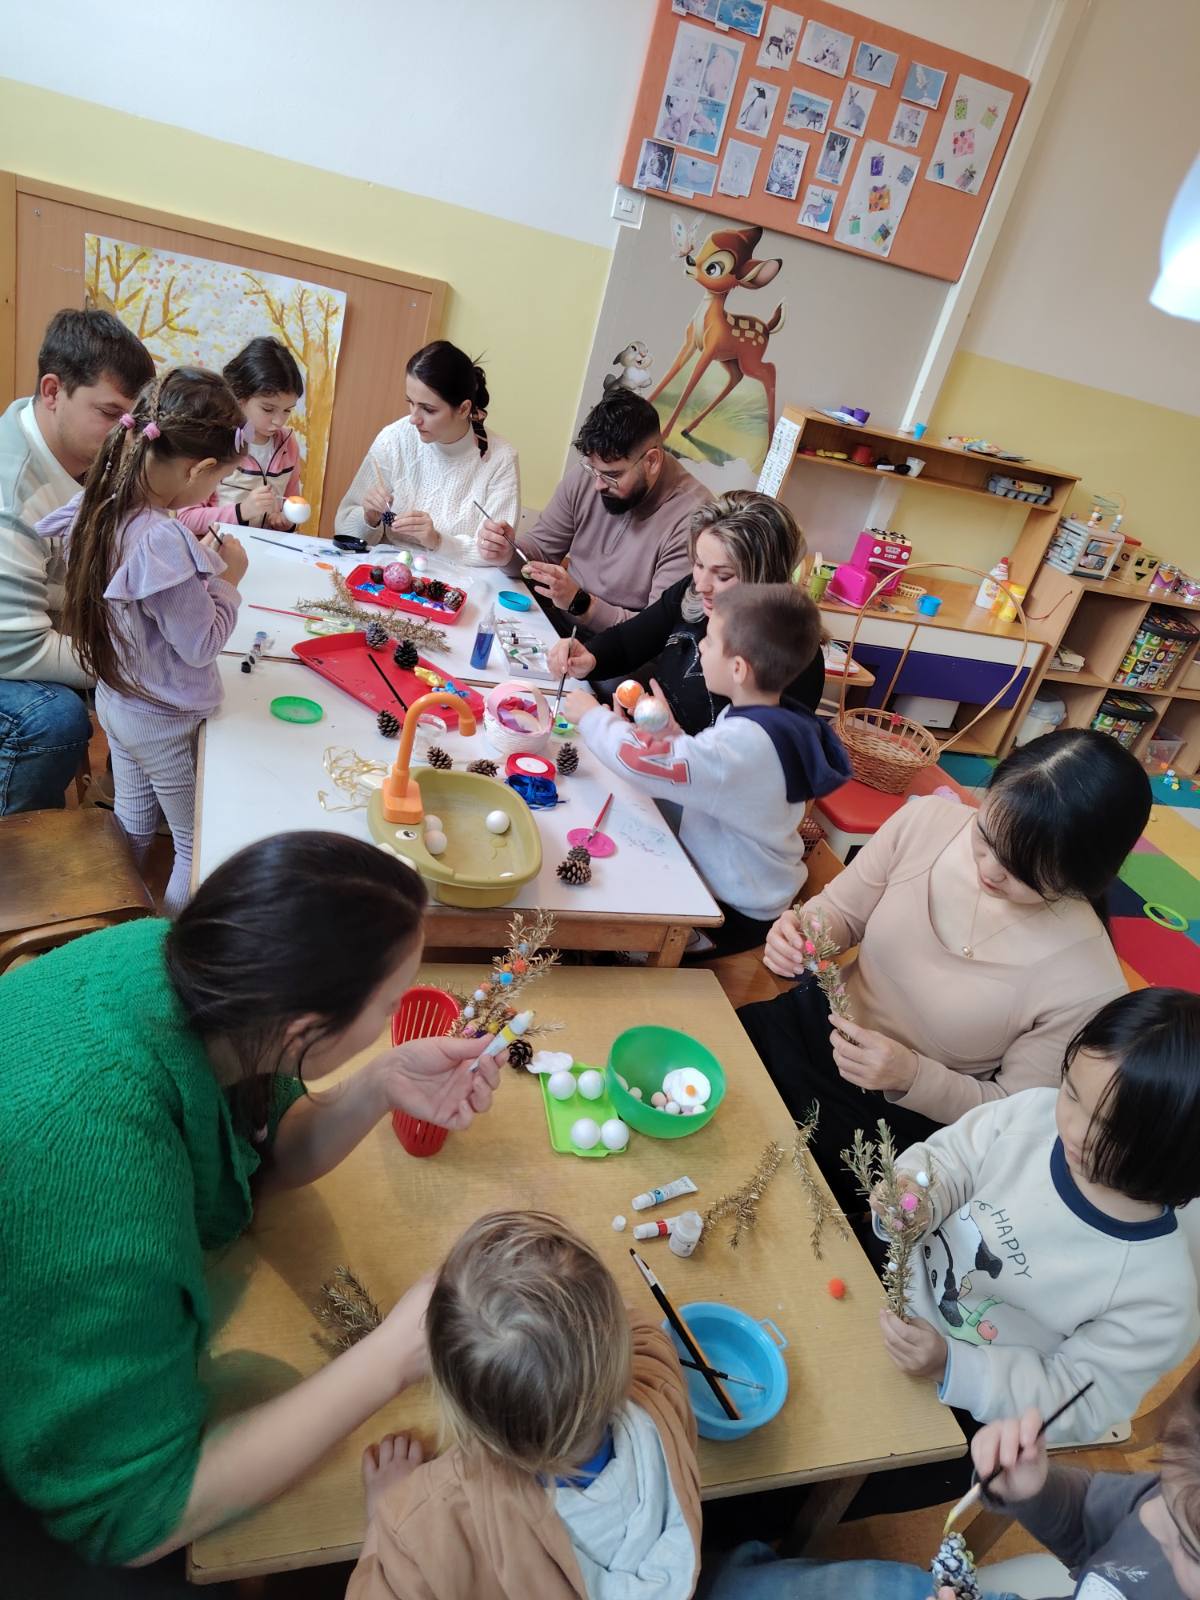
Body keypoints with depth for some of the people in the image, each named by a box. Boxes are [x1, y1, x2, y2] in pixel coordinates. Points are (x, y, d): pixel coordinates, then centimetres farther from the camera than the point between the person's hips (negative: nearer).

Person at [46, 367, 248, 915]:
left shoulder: (102, 504, -7)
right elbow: (201, 644, -25)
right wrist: (227, 577, -12)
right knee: (201, 849, 11)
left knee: (132, 821, 27)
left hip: (117, 700, 8)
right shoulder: (164, 540, -32)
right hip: (165, 724, -8)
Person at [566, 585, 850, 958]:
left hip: (735, 913, -9)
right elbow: (701, 771, 10)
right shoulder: (763, 720, 0)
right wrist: (668, 731, -4)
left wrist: (593, 716, -17)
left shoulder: (747, 743, -31)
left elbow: (647, 762, -34)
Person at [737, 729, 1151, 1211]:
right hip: (813, 1021, 4)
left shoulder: (1087, 982, -27)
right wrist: (804, 933, -27)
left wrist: (912, 1076, -30)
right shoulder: (926, 821, -19)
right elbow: (840, 910, -3)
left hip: (909, 1115, -3)